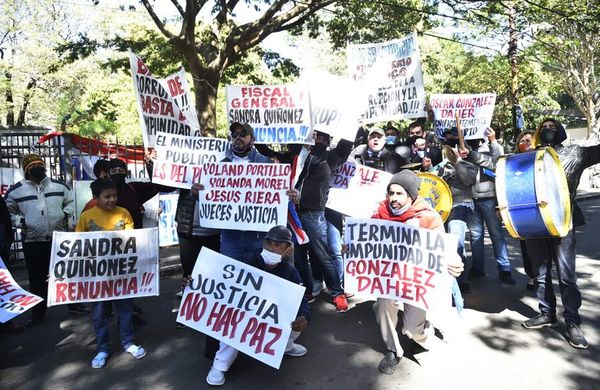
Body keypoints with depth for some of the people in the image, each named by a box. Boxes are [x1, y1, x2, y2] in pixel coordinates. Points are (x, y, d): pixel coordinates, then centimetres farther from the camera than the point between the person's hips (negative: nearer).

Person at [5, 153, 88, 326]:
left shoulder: (59, 186, 5)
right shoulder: (15, 190, 0)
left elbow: (71, 201, 17)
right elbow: (7, 211, 8)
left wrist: (66, 214, 1)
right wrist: (19, 221, -7)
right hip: (32, 241, -1)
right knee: (37, 277, 8)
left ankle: (74, 303, 23)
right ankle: (38, 312, 22)